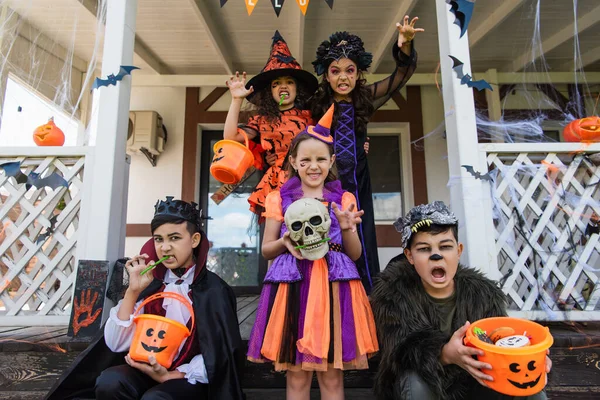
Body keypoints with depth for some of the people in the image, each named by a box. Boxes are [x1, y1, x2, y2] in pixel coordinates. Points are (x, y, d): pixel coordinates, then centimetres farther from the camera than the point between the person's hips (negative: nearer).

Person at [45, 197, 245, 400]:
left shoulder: (214, 290, -9)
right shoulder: (149, 283, 1)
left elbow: (219, 355, -7)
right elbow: (116, 345, -6)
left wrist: (171, 375, -17)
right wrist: (132, 291, -15)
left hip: (190, 380, -4)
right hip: (147, 370, 4)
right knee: (109, 382, -24)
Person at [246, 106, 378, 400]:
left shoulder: (344, 199, 9)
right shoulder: (279, 199, 7)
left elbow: (355, 254, 8)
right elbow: (267, 250, 10)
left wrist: (346, 227, -11)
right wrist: (285, 242, -11)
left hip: (334, 287, 1)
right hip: (293, 286, 0)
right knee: (296, 376, 7)